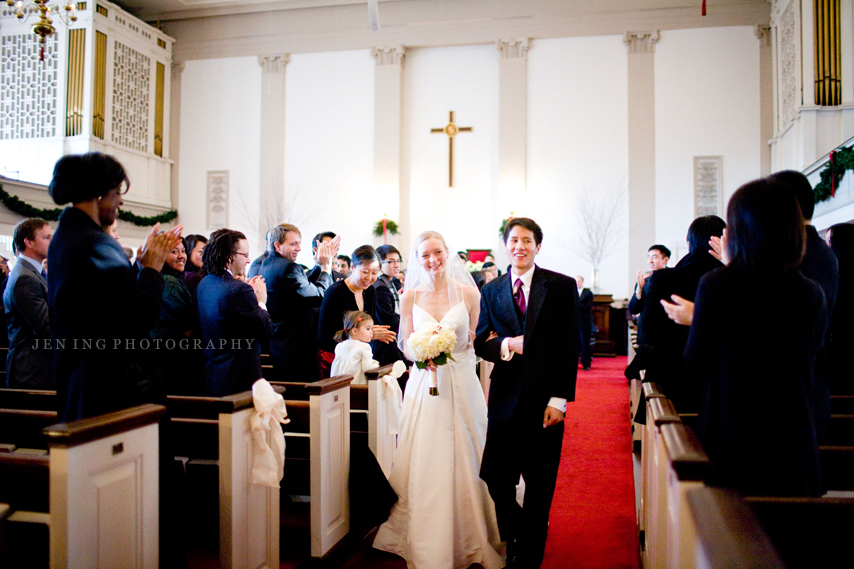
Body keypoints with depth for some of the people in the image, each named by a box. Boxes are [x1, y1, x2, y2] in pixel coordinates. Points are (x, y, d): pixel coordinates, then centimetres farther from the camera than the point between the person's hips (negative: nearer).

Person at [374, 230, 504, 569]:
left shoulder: (468, 293, 0)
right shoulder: (409, 297, 3)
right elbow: (405, 344, 6)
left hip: (461, 385, -1)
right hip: (424, 385, 1)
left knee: (463, 462, 4)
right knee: (424, 464, 2)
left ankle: (469, 539, 23)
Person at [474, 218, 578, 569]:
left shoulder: (562, 286, -1)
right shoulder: (491, 291, 8)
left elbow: (569, 347, -4)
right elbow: (481, 343, 8)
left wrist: (559, 399, -11)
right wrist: (506, 345, -13)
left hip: (544, 400, -2)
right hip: (505, 398, 2)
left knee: (539, 484, 8)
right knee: (495, 477, 3)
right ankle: (517, 534, 33)